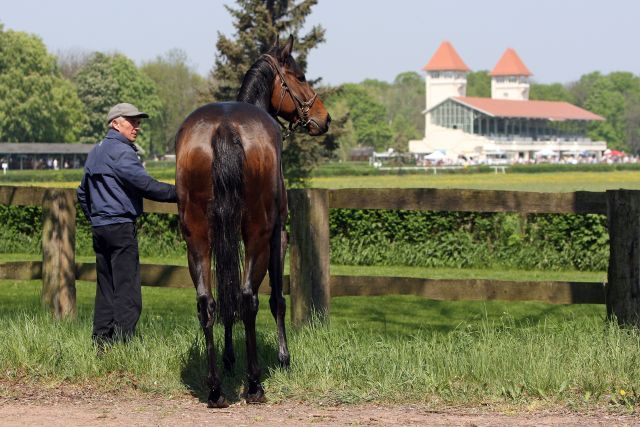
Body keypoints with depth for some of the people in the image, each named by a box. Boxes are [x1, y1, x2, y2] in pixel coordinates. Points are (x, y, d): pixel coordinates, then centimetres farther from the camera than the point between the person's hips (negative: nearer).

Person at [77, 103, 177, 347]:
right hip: (121, 226, -9)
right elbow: (146, 185, -20)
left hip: (99, 227, 9)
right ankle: (123, 343, -12)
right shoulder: (122, 152, -12)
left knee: (105, 288, 12)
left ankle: (101, 343, 13)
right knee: (127, 290, -8)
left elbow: (83, 193, 25)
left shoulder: (95, 153, 17)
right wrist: (180, 193, -15)